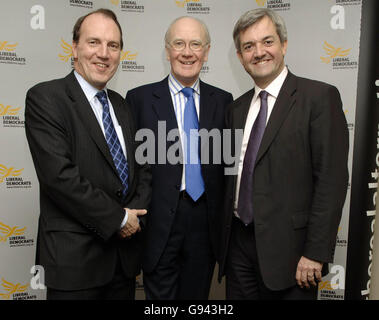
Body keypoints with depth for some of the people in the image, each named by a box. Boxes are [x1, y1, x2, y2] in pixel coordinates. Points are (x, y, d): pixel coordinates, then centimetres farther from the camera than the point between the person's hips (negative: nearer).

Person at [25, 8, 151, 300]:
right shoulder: (44, 98, -9)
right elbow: (59, 175, -20)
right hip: (74, 256, -5)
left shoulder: (121, 104, 10)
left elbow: (142, 167, 10)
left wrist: (136, 215, -6)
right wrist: (119, 218, -14)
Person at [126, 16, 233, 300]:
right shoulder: (140, 98, -1)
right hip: (160, 224, -2)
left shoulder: (223, 101, 6)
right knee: (160, 296, 10)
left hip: (206, 224, 3)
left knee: (197, 295, 18)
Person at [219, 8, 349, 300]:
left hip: (286, 245, -5)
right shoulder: (236, 109, 10)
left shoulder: (320, 97, -8)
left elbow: (332, 180, -13)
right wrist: (224, 237, 9)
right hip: (239, 242, 5)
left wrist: (316, 253, -15)